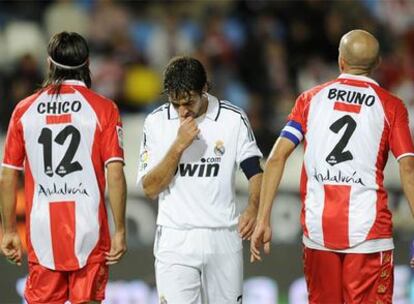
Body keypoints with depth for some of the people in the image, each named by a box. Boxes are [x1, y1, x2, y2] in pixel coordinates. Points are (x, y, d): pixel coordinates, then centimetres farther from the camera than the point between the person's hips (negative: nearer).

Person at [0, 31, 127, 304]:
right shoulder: (103, 109, -3)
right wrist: (120, 231, -4)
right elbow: (115, 174, -9)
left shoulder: (24, 110, 5)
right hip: (88, 230, -2)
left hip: (41, 232, 2)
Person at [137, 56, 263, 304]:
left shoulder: (233, 119, -1)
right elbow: (150, 188, -4)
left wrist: (253, 209, -18)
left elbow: (255, 172, 3)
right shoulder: (156, 122, 0)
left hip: (224, 237, 1)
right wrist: (179, 146, -16)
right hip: (175, 241, -1)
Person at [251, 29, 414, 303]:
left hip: (318, 229, 3)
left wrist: (263, 220, 2)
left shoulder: (311, 99, 9)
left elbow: (276, 158, 2)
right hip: (368, 228, -3)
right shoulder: (391, 106, 2)